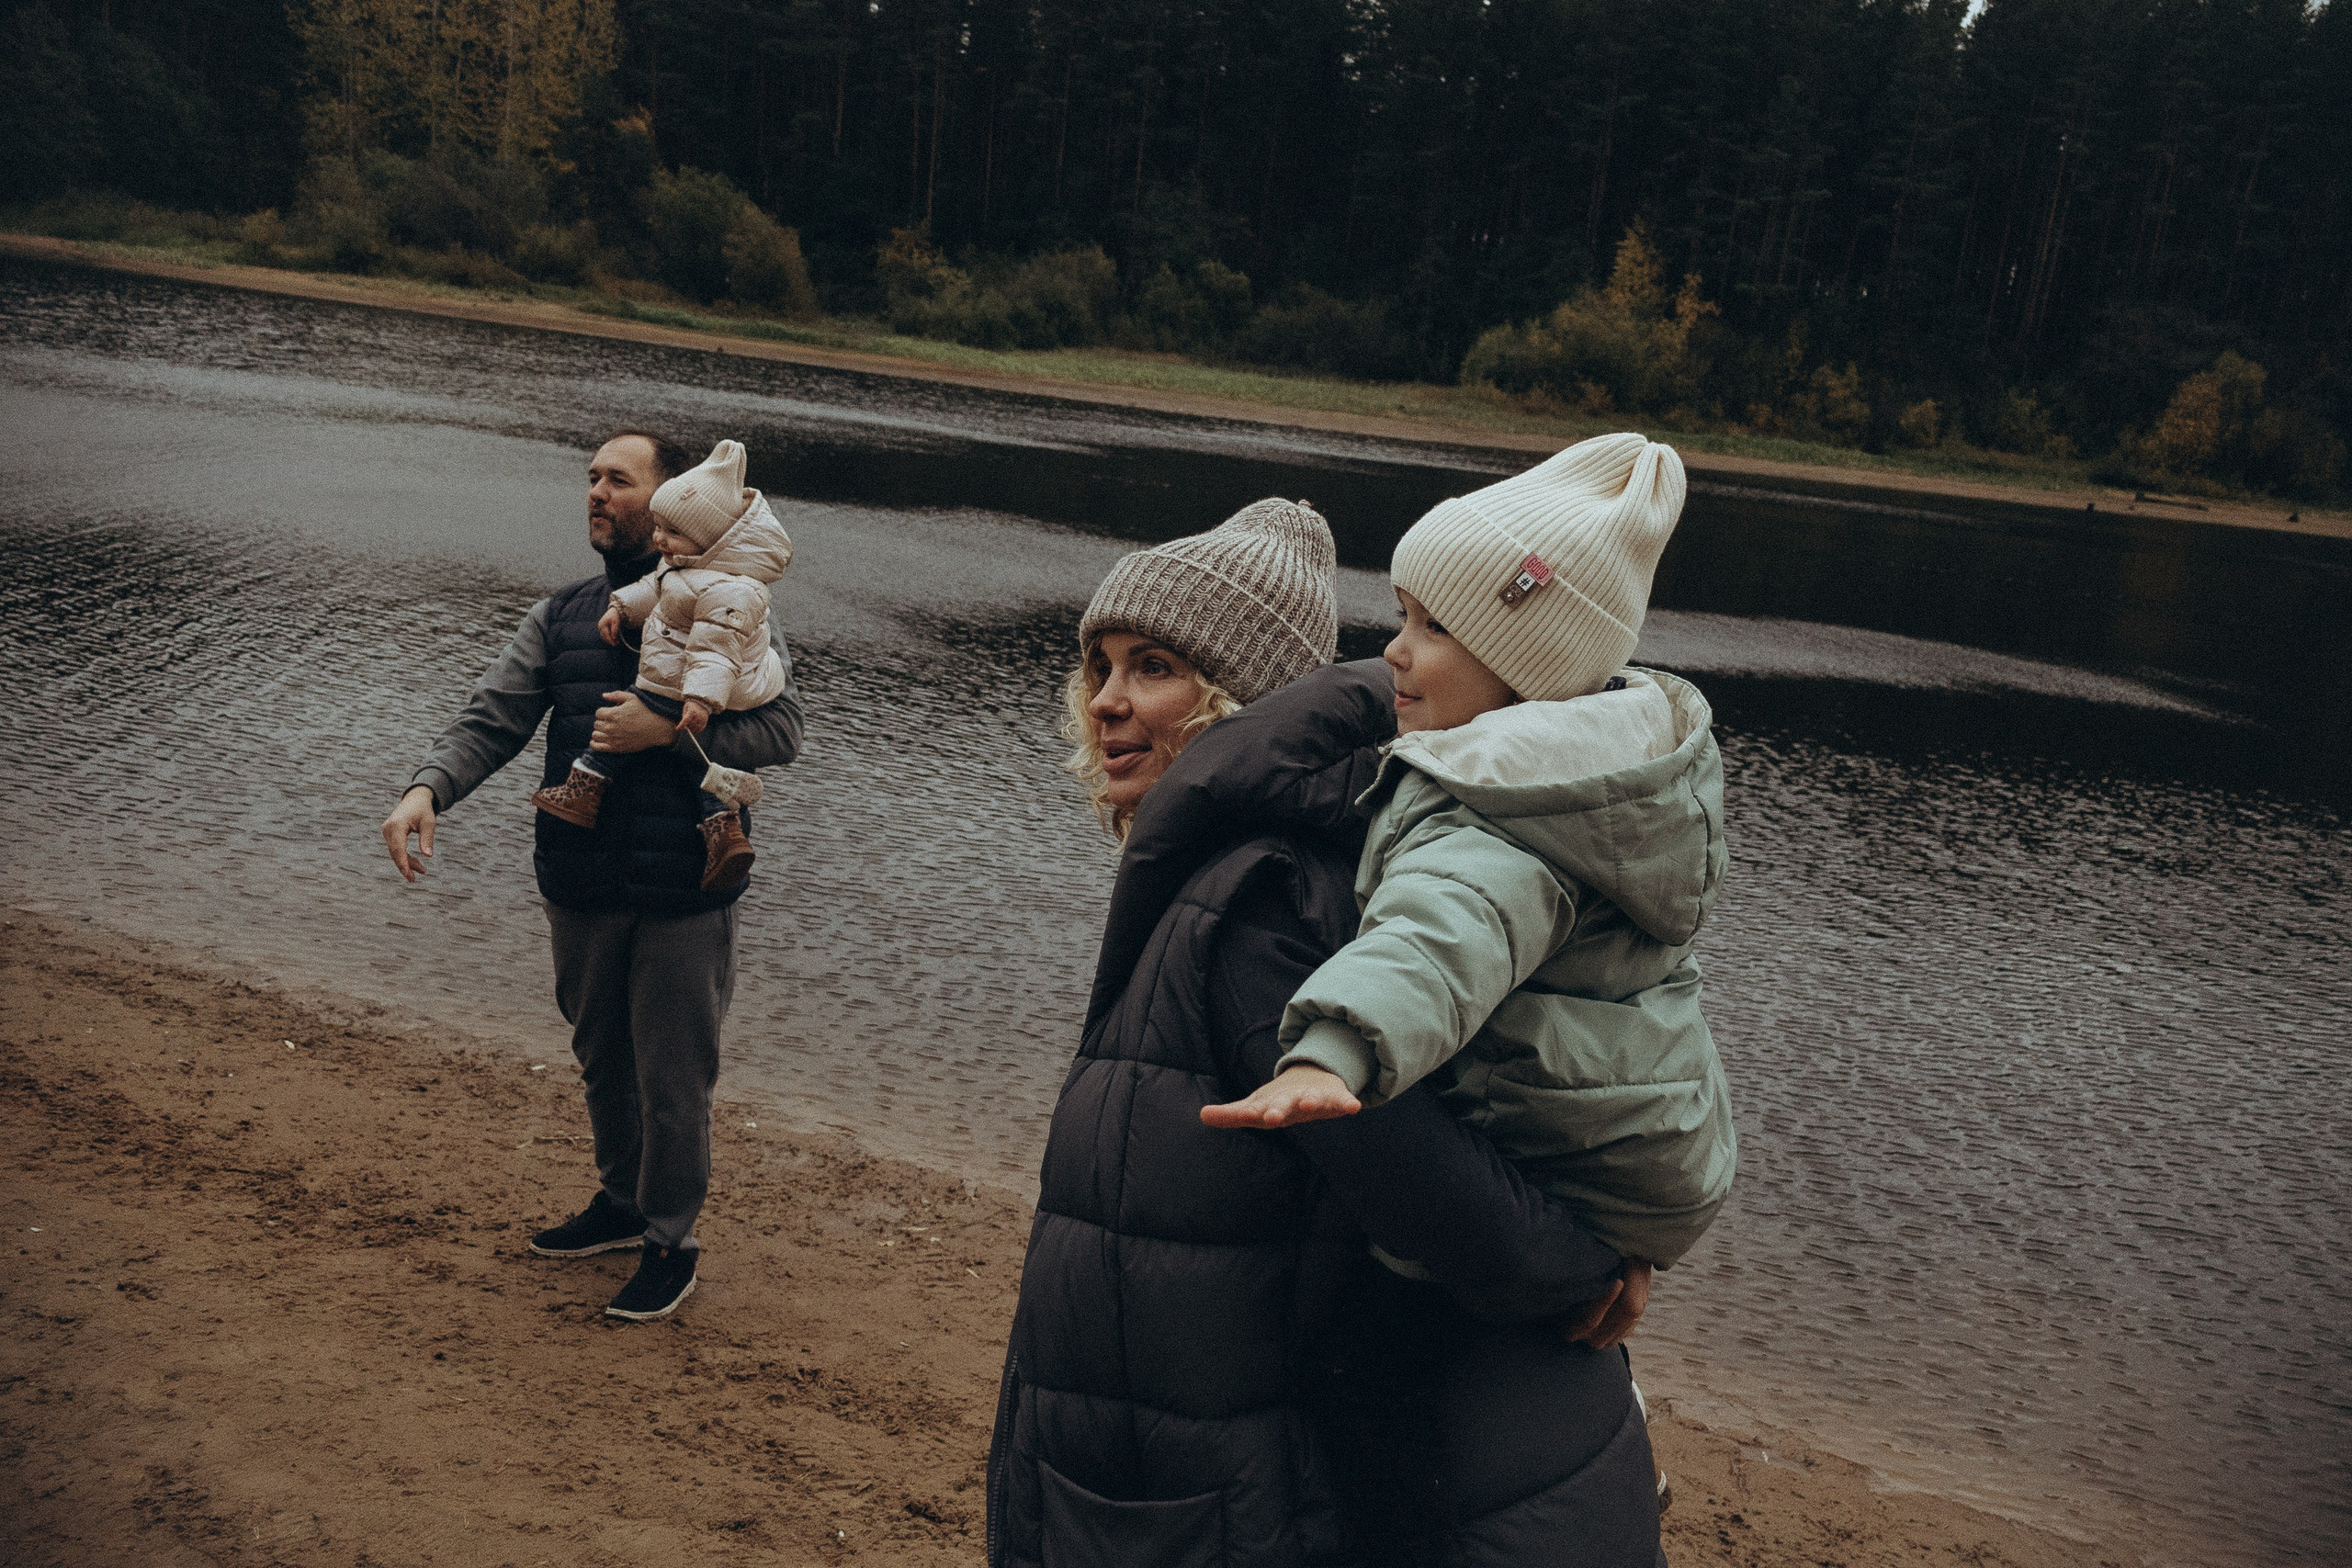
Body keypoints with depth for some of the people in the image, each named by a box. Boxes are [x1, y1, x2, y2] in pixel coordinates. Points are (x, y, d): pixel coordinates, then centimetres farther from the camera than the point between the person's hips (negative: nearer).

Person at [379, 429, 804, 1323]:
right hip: (579, 888, 5)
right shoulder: (561, 615, 9)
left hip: (683, 893, -5)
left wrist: (669, 729, -20)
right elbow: (492, 719, 2)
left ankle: (670, 1242, 23)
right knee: (601, 1061, 21)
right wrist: (427, 789, -16)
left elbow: (782, 728, -10)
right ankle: (621, 1201, 42)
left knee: (671, 1079, 4)